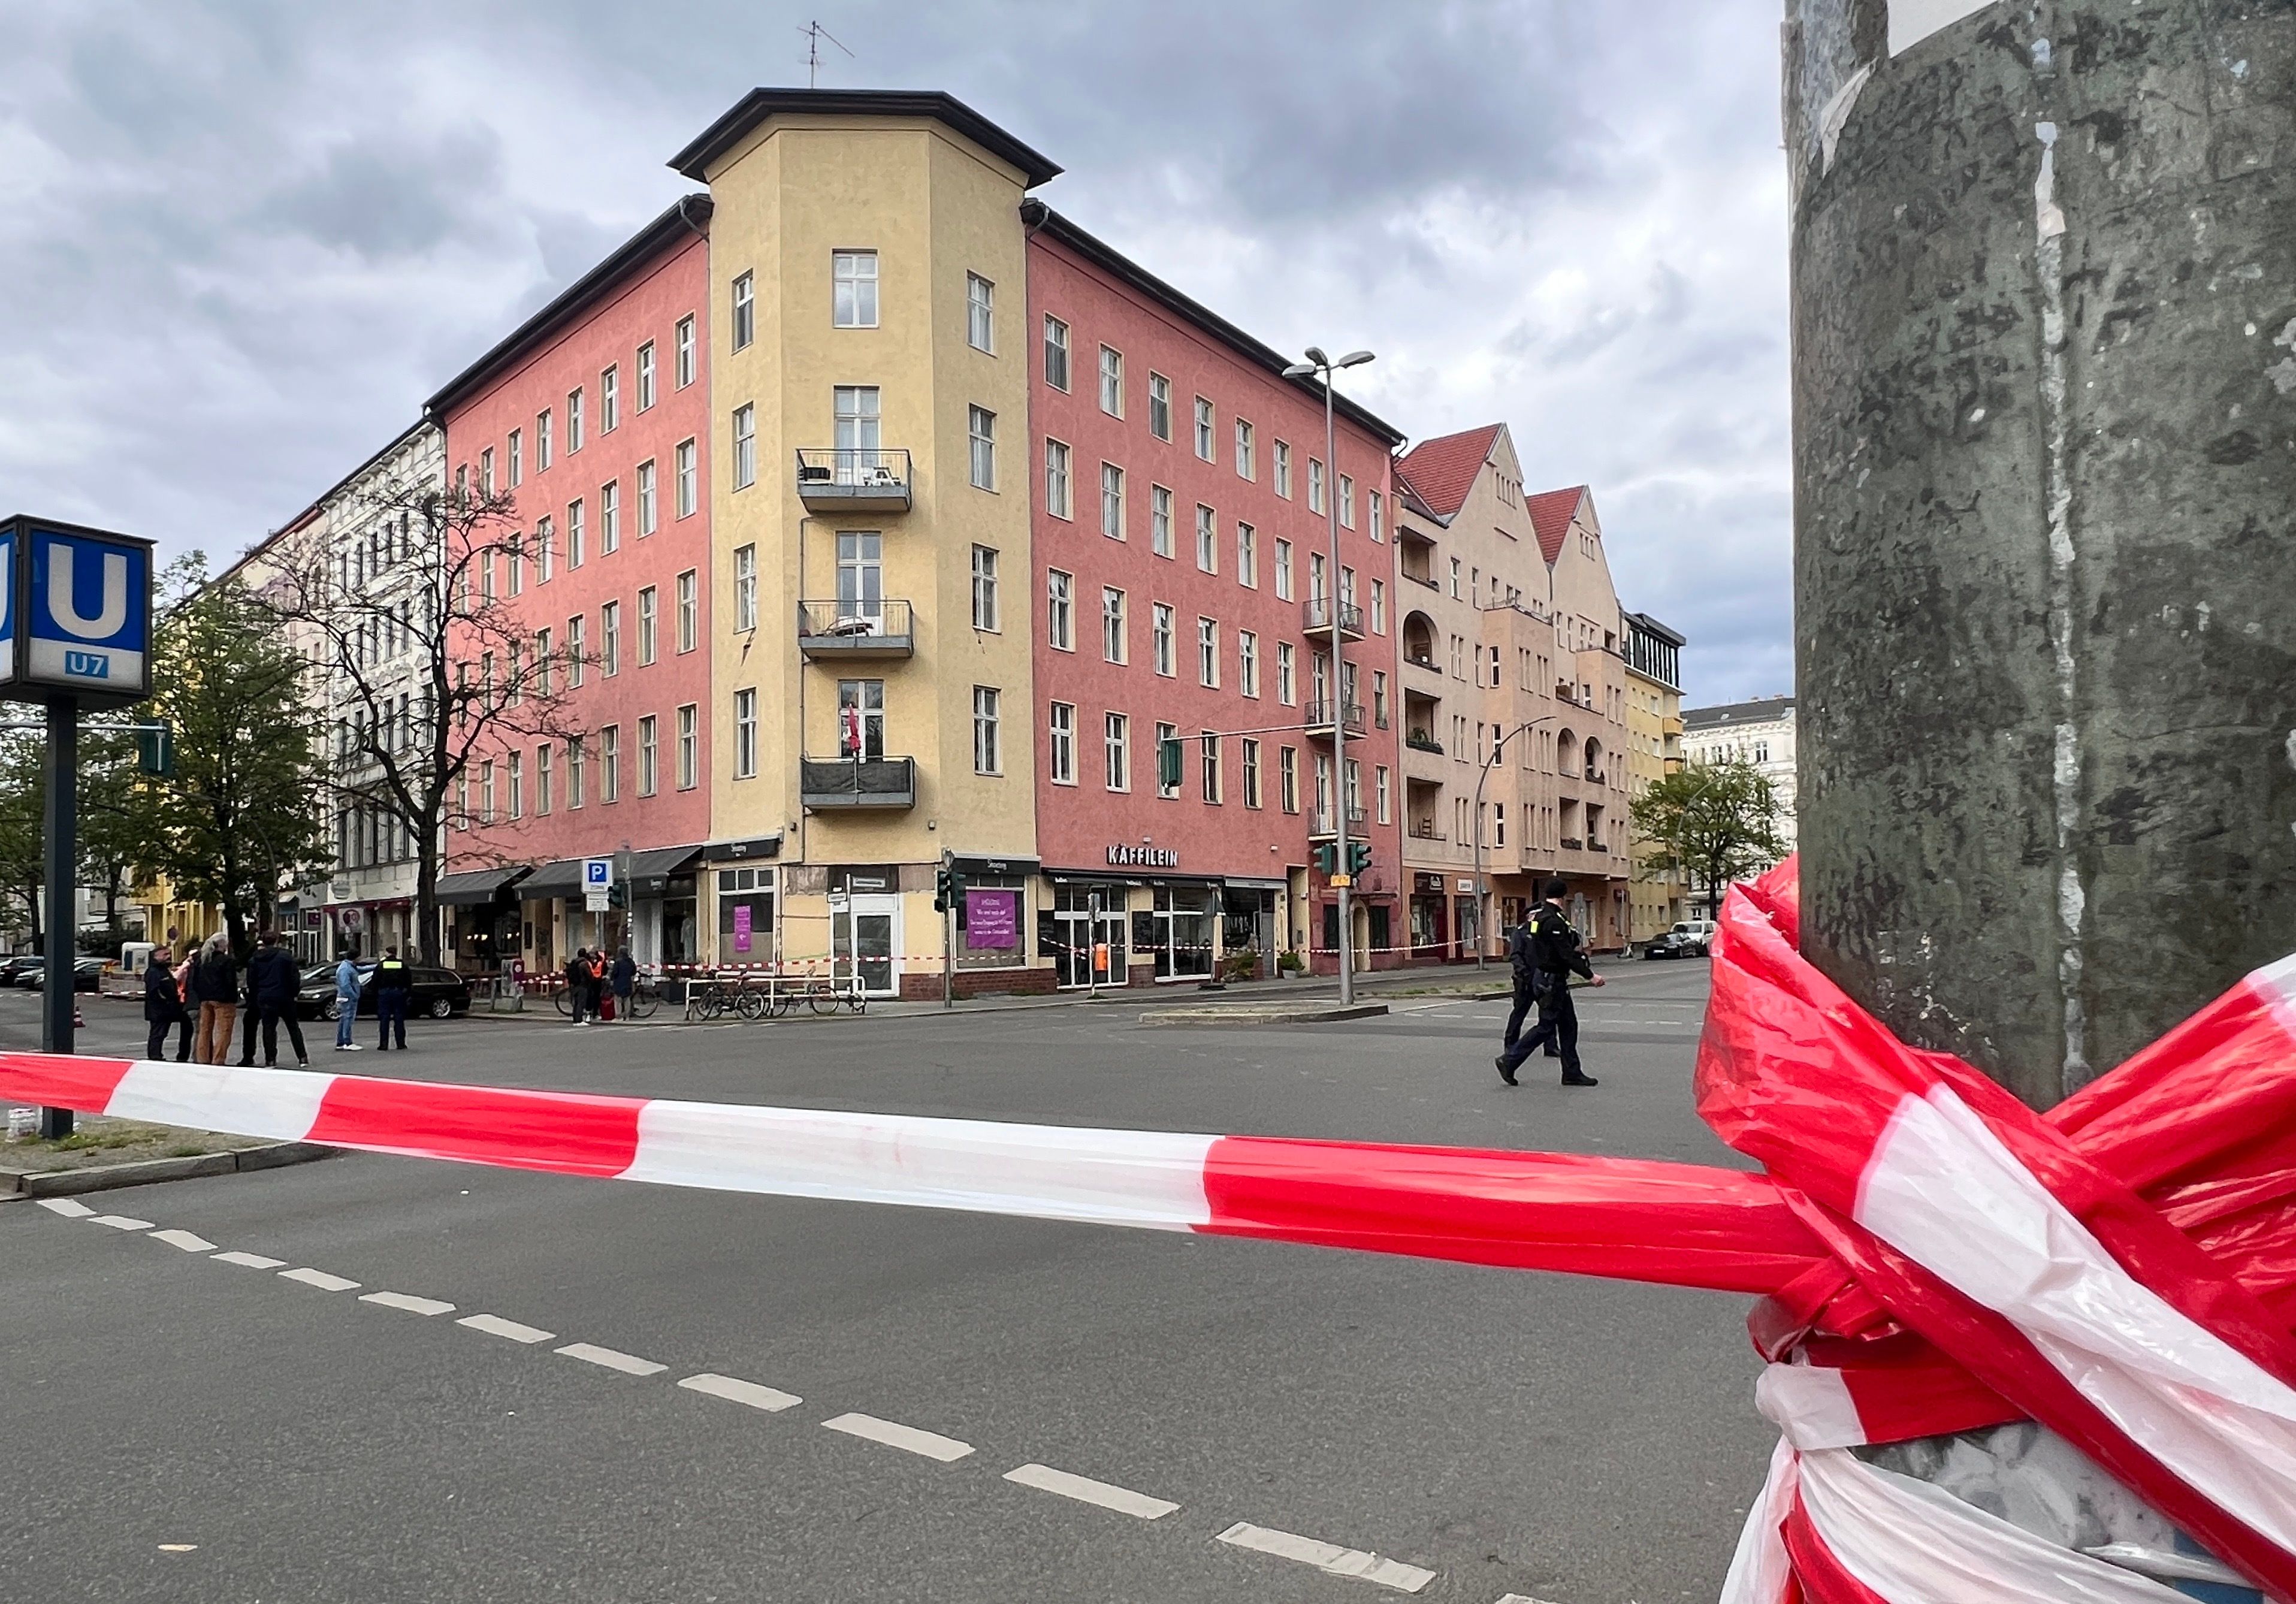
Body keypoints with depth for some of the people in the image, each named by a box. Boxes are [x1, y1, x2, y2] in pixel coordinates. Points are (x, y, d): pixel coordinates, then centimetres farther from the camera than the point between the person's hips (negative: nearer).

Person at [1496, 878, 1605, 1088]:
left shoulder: (1539, 915, 9)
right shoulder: (1553, 921, -21)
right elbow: (1567, 955, -23)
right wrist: (1590, 976, -19)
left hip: (1555, 980, 10)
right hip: (1552, 981, -10)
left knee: (1568, 1025, 12)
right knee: (1546, 1027, -3)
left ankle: (1572, 1073, 16)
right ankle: (1510, 1061, 3)